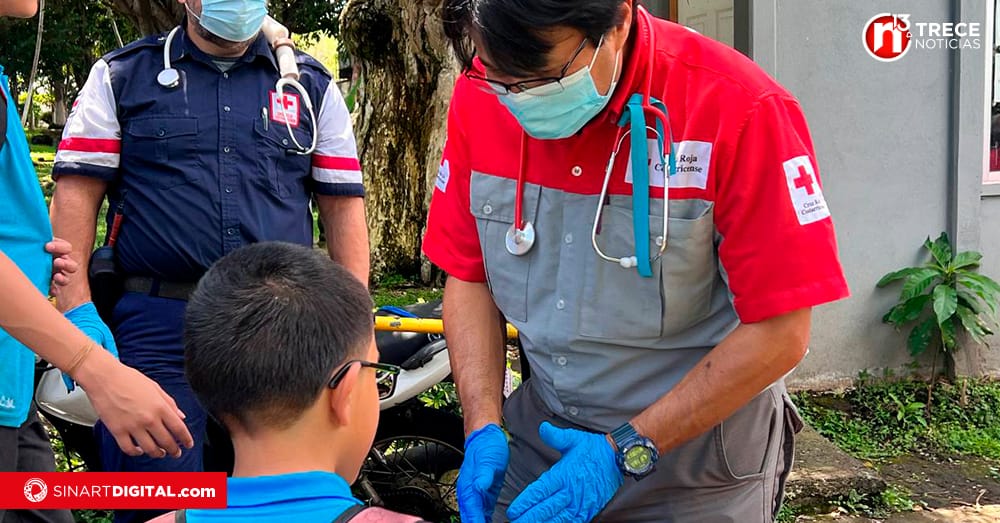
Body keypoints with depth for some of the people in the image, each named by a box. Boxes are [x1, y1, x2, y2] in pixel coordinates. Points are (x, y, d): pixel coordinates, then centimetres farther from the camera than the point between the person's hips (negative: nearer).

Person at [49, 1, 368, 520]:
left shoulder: (312, 84, 13)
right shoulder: (121, 76, 9)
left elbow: (343, 203, 11)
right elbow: (75, 190, 3)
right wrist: (76, 308, -7)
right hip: (158, 329, -2)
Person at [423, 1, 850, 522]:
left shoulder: (740, 110, -24)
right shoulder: (479, 97, -10)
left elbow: (780, 333, -20)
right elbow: (469, 276, -1)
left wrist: (626, 451, -21)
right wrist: (483, 429, -12)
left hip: (696, 456, -4)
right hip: (542, 436, 4)